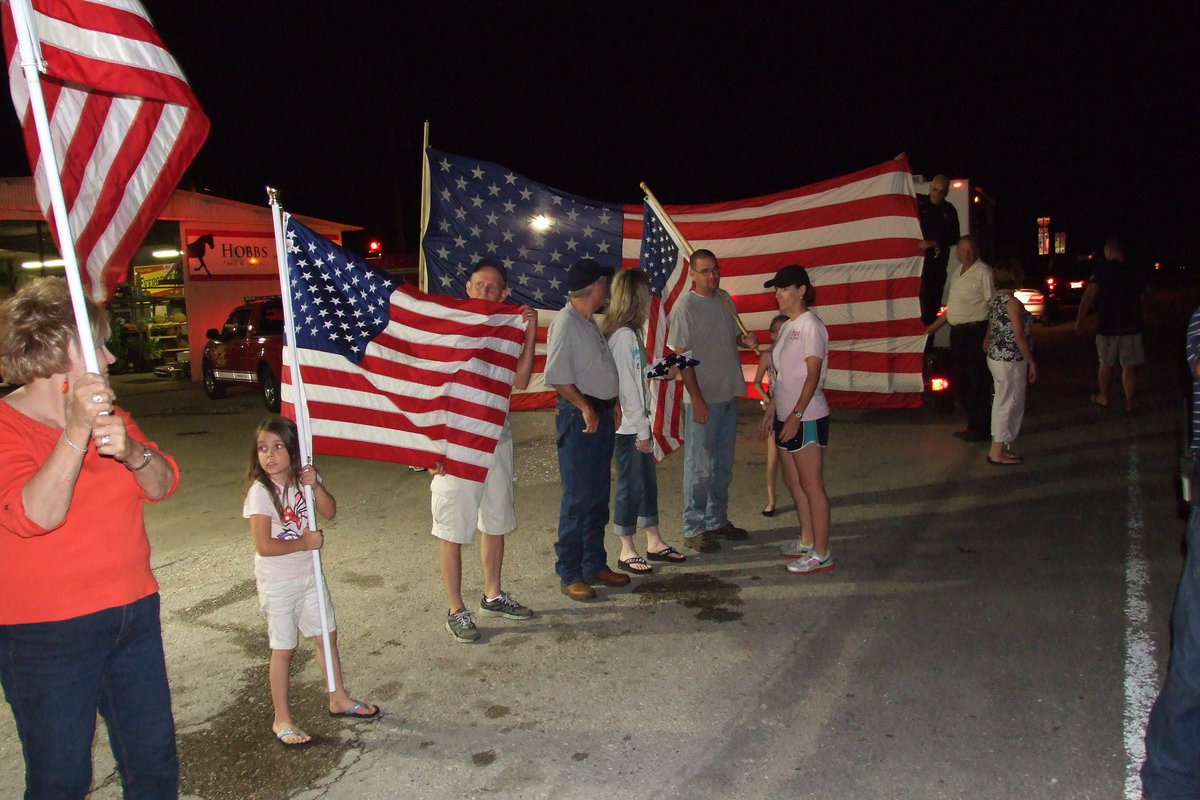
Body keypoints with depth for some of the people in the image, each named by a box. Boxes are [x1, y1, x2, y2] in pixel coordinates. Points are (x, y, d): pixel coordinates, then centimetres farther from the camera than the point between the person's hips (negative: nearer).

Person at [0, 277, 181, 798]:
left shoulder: (110, 413, 9)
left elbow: (162, 486, 1)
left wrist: (131, 450, -20)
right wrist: (77, 433, -36)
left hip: (134, 613, 6)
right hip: (48, 636, -6)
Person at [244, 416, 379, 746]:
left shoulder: (305, 478, -1)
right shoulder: (260, 491, -20)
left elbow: (329, 512, -7)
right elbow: (264, 546, -24)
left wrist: (315, 485, -21)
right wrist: (305, 543, -16)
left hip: (309, 574, 6)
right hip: (278, 582, -6)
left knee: (327, 635, 14)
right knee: (283, 648, 4)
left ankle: (338, 699, 32)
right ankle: (282, 720, 19)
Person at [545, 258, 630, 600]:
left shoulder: (590, 323, 16)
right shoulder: (566, 322, -13)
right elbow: (557, 376, -21)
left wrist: (612, 402, 12)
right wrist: (586, 408, -20)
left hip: (601, 413, 9)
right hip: (579, 417, -9)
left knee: (598, 497, 15)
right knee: (579, 498, -3)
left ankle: (595, 565, 26)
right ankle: (570, 575, 7)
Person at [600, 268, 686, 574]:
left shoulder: (630, 332, 11)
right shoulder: (623, 336, -20)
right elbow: (626, 386, -21)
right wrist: (642, 430, -17)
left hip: (636, 423, 10)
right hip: (628, 426, -10)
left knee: (647, 481, 17)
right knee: (630, 485, 2)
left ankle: (654, 542, 29)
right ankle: (627, 551, 16)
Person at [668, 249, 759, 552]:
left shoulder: (725, 299, 8)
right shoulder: (684, 307, -13)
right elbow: (682, 356, -16)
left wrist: (747, 340, -4)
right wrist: (697, 399, -20)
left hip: (728, 395, 7)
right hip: (702, 399, -7)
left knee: (723, 465, 17)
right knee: (700, 467, 1)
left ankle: (717, 520, 30)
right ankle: (694, 529, 13)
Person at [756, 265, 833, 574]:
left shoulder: (810, 325, -14)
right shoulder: (787, 326, 13)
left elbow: (813, 374, -19)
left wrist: (797, 415, -22)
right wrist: (771, 408, 17)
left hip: (806, 418, -10)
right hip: (786, 416, 10)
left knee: (811, 485, -3)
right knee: (793, 480, 16)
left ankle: (821, 554, 5)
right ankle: (807, 541, 29)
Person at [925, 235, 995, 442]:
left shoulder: (983, 272, -8)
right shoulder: (957, 273, 17)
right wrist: (934, 326, 27)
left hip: (976, 332, -9)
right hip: (957, 332, 9)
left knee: (977, 382, -4)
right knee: (959, 381, 13)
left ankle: (982, 429, 5)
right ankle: (973, 424, 24)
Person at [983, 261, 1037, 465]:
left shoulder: (995, 299, 9)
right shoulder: (1012, 302, -17)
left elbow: (989, 333, 15)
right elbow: (1019, 336, -19)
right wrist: (1031, 362, -12)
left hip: (996, 358, 9)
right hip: (1011, 361, -9)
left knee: (1002, 403, 15)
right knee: (1009, 404, -2)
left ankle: (1000, 448, 22)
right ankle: (998, 452, 3)